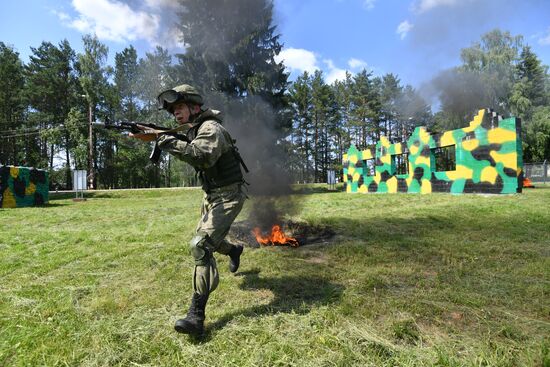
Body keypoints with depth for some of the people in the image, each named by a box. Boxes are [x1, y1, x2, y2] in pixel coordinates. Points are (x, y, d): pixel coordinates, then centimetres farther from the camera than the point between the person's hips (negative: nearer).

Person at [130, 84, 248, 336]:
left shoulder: (210, 128, -22)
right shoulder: (192, 130, 9)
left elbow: (204, 157, -40)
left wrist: (162, 138, -40)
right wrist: (160, 137, -6)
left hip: (227, 196, -10)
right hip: (210, 195, 10)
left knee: (201, 245, -21)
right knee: (205, 238, 24)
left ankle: (196, 316, -17)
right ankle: (234, 250, 54)